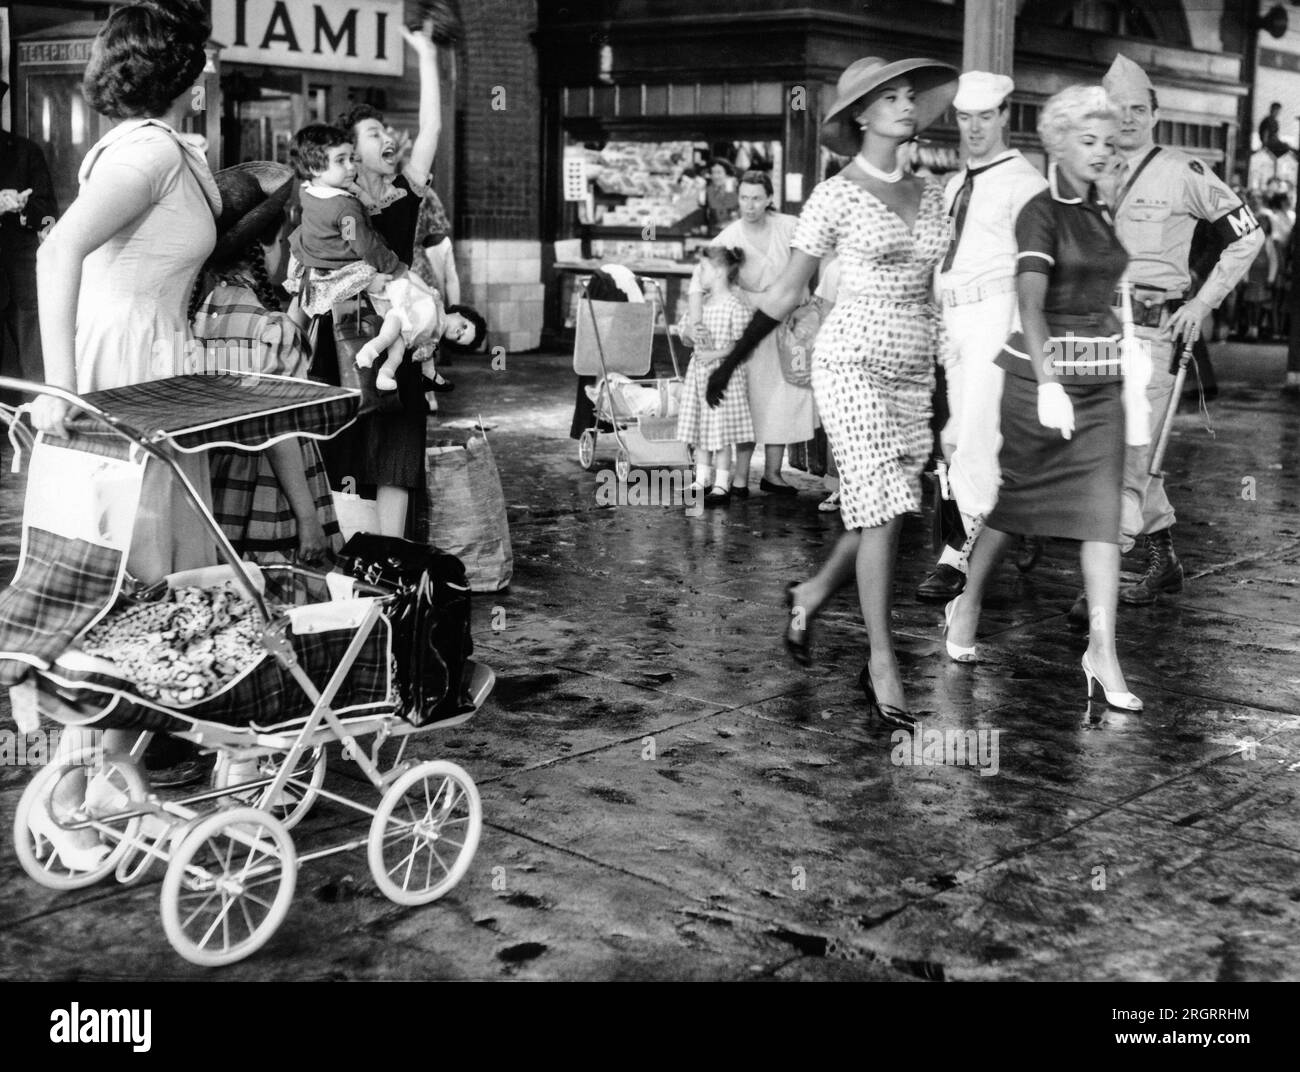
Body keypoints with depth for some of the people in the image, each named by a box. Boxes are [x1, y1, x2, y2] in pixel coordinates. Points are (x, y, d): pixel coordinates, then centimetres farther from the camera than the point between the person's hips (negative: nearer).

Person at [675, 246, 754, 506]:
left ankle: (721, 485, 5)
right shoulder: (702, 304, 11)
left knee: (721, 431, -2)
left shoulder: (735, 307, -11)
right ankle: (702, 481, 18)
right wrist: (693, 335, 0)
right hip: (699, 372, 7)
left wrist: (716, 354, -19)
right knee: (699, 429, 10)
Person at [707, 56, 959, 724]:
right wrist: (732, 361, 1)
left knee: (881, 512, 6)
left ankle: (811, 595, 32)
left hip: (914, 370, 6)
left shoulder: (930, 196, 12)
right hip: (853, 362, -6)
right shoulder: (836, 196, -4)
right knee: (882, 508, -11)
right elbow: (786, 292, 1)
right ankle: (882, 665, -3)